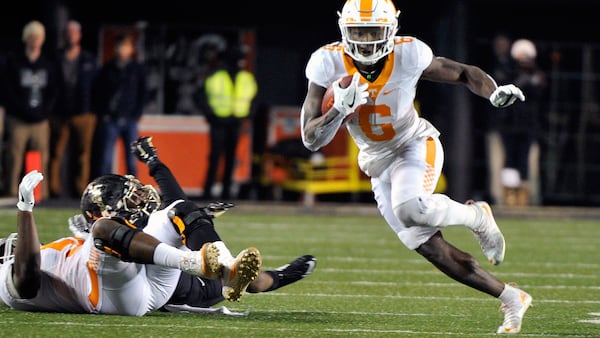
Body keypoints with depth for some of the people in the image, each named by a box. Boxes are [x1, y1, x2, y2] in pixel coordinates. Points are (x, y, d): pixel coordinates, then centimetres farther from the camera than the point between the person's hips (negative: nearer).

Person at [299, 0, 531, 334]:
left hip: (415, 144, -3)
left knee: (410, 210, -34)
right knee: (430, 248, -1)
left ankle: (475, 216, -3)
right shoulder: (329, 64, -17)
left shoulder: (408, 56, -20)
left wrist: (495, 92, -25)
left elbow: (465, 73, -4)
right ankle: (512, 298, 12)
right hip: (377, 162, 3)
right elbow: (311, 139, -17)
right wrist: (341, 108, -35)